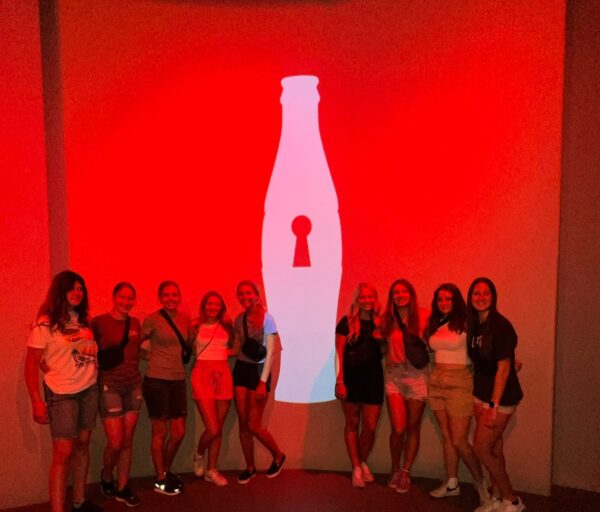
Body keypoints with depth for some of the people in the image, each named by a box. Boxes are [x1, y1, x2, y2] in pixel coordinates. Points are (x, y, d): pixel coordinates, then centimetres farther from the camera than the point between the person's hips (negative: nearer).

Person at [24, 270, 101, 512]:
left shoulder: (83, 320, 7)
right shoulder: (45, 324, -9)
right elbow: (31, 365, -8)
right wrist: (37, 402, -13)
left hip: (89, 390, 5)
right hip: (61, 394, -5)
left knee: (82, 444, 12)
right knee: (63, 452, -4)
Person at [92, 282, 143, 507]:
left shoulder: (135, 323, 7)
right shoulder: (99, 322, -10)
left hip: (134, 386, 5)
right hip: (110, 387, -5)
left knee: (127, 441, 10)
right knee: (115, 443, -2)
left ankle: (122, 488, 25)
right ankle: (106, 476, 29)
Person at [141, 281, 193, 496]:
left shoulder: (185, 319, 6)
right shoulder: (152, 319, -9)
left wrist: (197, 329, 7)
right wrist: (154, 357, -7)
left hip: (178, 381, 5)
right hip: (157, 381, -5)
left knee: (179, 433, 10)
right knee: (160, 432, 6)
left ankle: (166, 471, 34)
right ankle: (160, 480, 24)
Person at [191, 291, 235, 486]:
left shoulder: (227, 327, 9)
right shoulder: (196, 327, 2)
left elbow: (235, 349, 17)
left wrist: (227, 351, 2)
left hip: (223, 375, 3)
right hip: (202, 375, -3)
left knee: (219, 428, 7)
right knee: (212, 429, -8)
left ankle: (211, 470, 23)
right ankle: (199, 455, 24)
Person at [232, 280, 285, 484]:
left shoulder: (266, 318, -10)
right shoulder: (239, 319, 7)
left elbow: (270, 353, -11)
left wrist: (263, 382, -16)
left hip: (258, 370, -5)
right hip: (241, 369, 5)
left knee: (253, 425, -3)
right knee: (243, 423, 6)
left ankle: (278, 456, 22)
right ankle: (250, 467, 23)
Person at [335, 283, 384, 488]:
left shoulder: (380, 323, 5)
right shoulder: (347, 322, -3)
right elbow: (339, 354, -5)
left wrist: (379, 326, -6)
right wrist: (339, 381, -10)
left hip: (373, 378, 2)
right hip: (351, 377, -2)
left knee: (370, 427, 5)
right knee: (352, 423, 9)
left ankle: (363, 462, 30)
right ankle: (356, 467, 24)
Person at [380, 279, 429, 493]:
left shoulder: (423, 315, -3)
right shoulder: (387, 319, 5)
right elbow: (382, 346, 12)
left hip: (417, 374, -1)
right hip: (393, 375, 1)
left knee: (413, 427, 8)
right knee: (398, 429, -3)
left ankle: (405, 473, 26)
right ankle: (395, 469, 23)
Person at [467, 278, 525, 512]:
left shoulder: (501, 326, -17)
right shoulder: (474, 325, 5)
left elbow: (504, 368, -19)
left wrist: (494, 405, -20)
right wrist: (483, 402, 7)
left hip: (501, 397, -6)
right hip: (481, 394, 7)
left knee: (481, 448, -2)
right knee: (493, 449, 14)